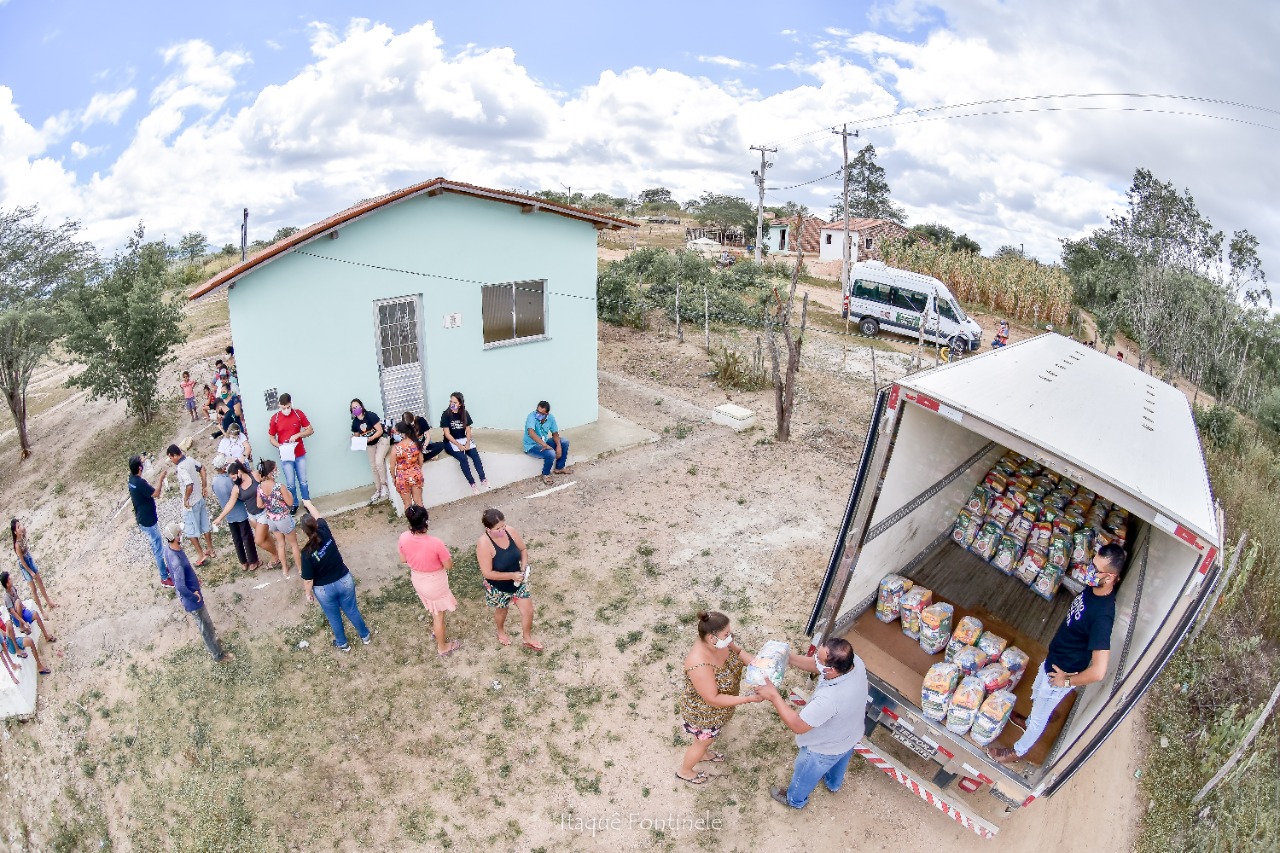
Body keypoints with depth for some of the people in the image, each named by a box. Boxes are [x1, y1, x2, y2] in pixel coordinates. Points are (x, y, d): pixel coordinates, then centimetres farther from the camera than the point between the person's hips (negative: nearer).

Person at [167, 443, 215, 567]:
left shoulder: (181, 468, -26)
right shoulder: (189, 459, -1)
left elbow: (190, 485, -36)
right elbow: (202, 468, 15)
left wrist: (185, 499, -21)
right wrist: (205, 487, 17)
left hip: (191, 503, -8)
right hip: (200, 499, 8)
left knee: (191, 530, 6)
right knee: (205, 526, 18)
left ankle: (202, 555, 11)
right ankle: (211, 551, 29)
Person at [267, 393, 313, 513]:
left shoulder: (298, 413, -6)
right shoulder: (275, 418, -7)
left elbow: (310, 430, -1)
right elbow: (271, 438, 1)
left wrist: (297, 435, -18)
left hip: (300, 454, 1)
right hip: (285, 456, -1)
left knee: (303, 481, 11)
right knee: (290, 483, 6)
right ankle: (293, 505, 23)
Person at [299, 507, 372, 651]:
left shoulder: (307, 553, -28)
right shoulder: (326, 533, -18)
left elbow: (308, 579, -18)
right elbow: (318, 517, 5)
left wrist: (308, 593, 2)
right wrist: (308, 504, 21)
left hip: (324, 589, -3)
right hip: (345, 581, 3)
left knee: (334, 617, 23)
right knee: (352, 610, 25)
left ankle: (342, 643, 44)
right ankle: (365, 635, 44)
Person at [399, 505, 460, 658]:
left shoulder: (404, 538, -21)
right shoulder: (435, 543, -36)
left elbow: (403, 559, -2)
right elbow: (448, 565, -21)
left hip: (417, 579, 5)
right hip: (435, 582, -5)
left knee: (434, 609, 34)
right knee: (439, 615, 19)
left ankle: (436, 629, 60)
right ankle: (442, 647, 40)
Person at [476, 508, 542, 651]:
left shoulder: (511, 531, -19)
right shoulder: (484, 544, -33)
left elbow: (523, 549, -1)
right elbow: (487, 573, -28)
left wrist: (524, 566, -19)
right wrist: (512, 575, -30)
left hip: (518, 582, 4)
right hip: (498, 587, -4)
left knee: (528, 611, 13)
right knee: (501, 611, 25)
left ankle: (528, 639, 41)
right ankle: (501, 632, 59)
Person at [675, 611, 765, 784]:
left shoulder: (718, 642, -21)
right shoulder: (699, 664, -44)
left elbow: (738, 651, -1)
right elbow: (713, 699, -35)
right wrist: (748, 699, -35)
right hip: (704, 712, -7)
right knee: (702, 741, 22)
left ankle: (703, 754, 65)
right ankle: (684, 771, 51)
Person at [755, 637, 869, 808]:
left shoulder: (830, 698, -48)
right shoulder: (854, 661, -28)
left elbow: (798, 725, -34)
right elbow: (816, 666, -10)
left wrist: (774, 696, -29)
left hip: (825, 749, -6)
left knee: (805, 774, 27)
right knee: (839, 762, 38)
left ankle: (796, 799, 56)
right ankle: (833, 783, 69)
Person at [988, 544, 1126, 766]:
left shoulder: (1102, 615, -40)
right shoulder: (1093, 588, -14)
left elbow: (1098, 672, -40)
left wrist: (1067, 680, -22)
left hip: (1060, 673, -8)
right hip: (1052, 659, 8)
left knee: (1039, 716, 18)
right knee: (1036, 696, 34)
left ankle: (1018, 751, 42)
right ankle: (1029, 723, 62)